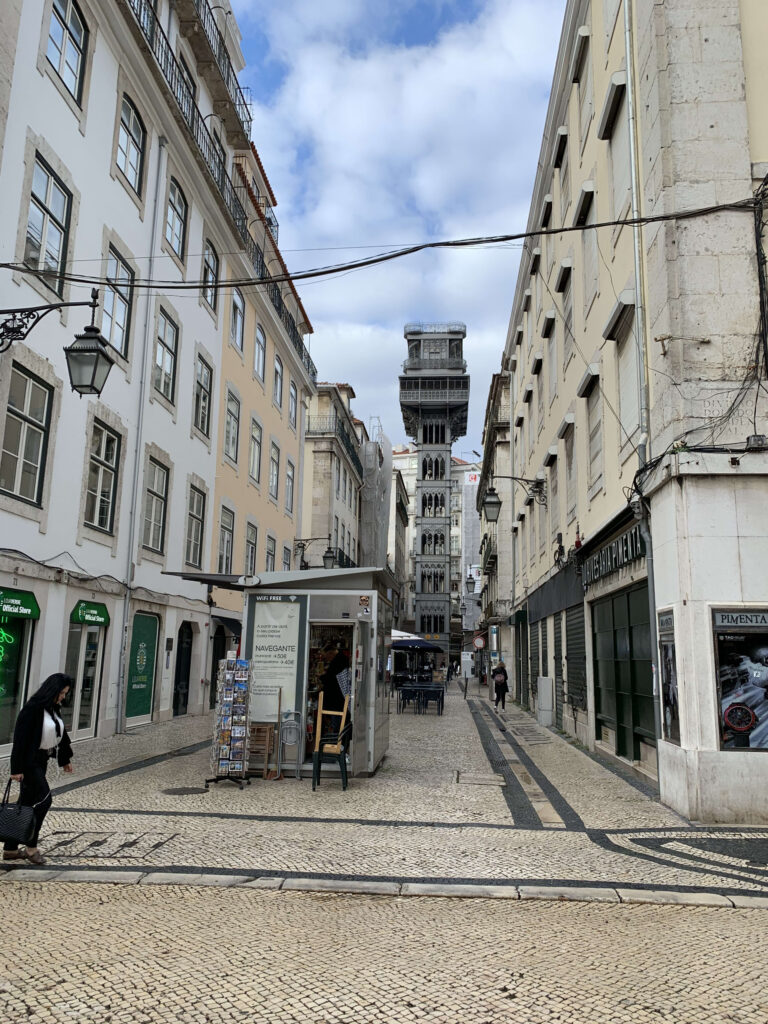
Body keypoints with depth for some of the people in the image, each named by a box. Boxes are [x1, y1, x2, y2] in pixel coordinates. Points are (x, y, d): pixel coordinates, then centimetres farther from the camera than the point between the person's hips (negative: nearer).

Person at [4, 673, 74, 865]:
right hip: (29, 762, -9)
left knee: (27, 803, 12)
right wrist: (16, 768, -20)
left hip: (41, 761, 9)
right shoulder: (33, 708, -19)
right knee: (44, 799, -8)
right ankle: (31, 847, 5)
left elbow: (61, 734, 18)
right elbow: (20, 739, -20)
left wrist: (65, 759, 23)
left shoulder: (53, 708, 8)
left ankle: (10, 849, 20)